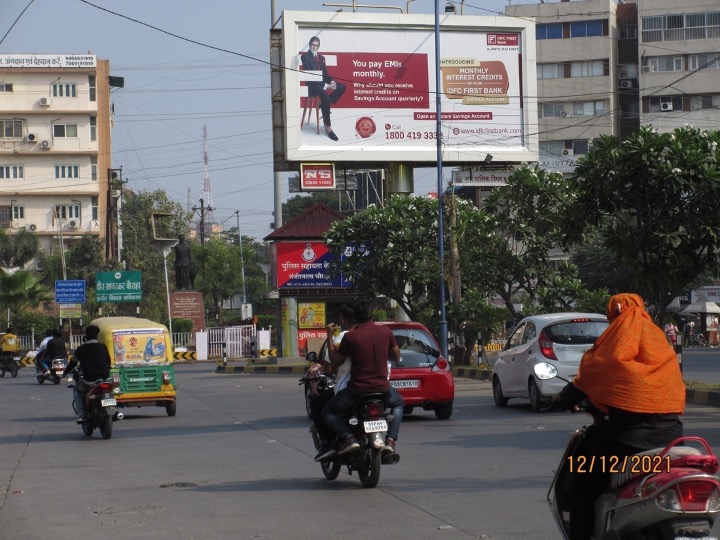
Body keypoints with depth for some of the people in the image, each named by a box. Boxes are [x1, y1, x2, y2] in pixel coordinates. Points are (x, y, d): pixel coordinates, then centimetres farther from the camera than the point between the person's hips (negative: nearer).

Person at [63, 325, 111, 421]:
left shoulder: (80, 349, -1)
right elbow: (108, 362, 18)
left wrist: (65, 372, 31)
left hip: (89, 381, -2)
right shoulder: (103, 347, 5)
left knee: (76, 390, 26)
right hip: (104, 379, 3)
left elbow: (73, 362, 12)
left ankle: (81, 414, 12)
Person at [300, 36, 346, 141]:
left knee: (342, 87, -10)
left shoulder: (321, 57, 19)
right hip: (312, 83, -8)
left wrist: (331, 82, -9)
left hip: (322, 81, 8)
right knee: (324, 95, -35)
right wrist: (325, 85, -23)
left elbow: (325, 73, 16)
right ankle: (328, 127, -32)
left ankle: (324, 106, -3)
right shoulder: (305, 56, -5)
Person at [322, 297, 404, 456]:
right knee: (398, 404, 34)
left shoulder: (350, 337, -10)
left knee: (328, 412, 16)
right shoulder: (385, 332, -2)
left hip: (357, 389, -3)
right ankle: (390, 440, 14)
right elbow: (396, 357, 12)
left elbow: (335, 363, 1)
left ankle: (348, 437, -9)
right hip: (382, 388, 3)